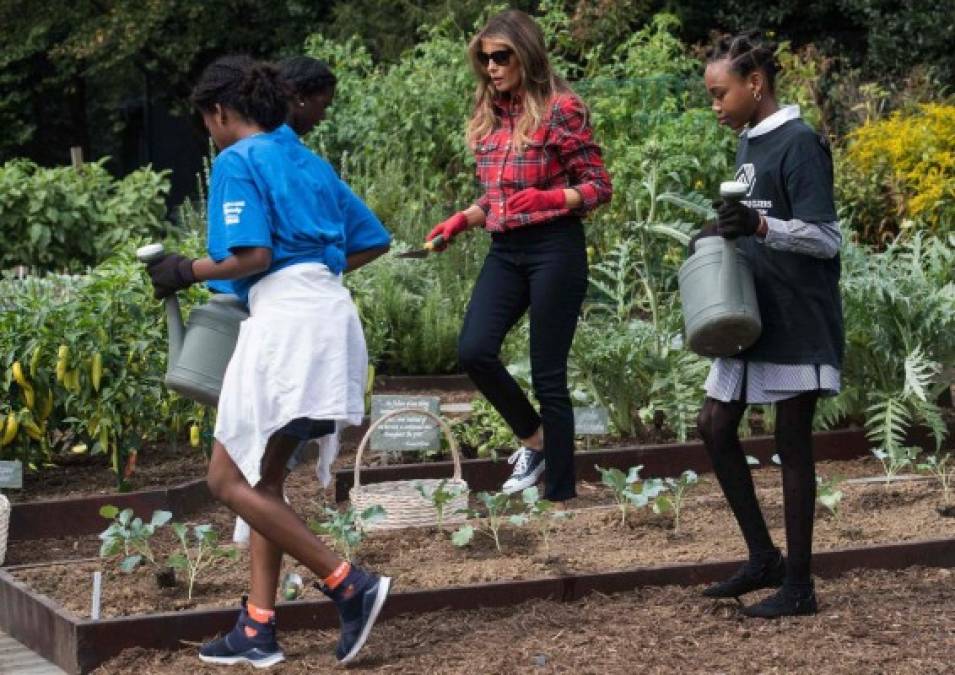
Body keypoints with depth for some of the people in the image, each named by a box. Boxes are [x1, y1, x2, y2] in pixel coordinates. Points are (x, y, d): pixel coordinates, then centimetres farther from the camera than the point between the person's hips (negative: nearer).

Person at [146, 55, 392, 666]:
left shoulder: (238, 161, -4)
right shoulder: (310, 161, 20)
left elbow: (250, 255, -16)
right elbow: (373, 241, 22)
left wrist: (188, 271, -2)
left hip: (285, 317, -9)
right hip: (331, 312, 9)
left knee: (230, 481, -2)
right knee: (263, 479, 14)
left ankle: (350, 586, -9)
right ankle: (258, 631, 12)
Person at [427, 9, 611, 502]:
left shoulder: (560, 108, -8)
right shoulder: (488, 116, 11)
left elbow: (599, 186, -8)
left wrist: (547, 198, -24)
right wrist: (460, 221, 3)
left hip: (554, 250, -6)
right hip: (505, 251, 6)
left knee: (548, 374, -3)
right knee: (473, 351, -12)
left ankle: (560, 500, 6)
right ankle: (533, 439, 14)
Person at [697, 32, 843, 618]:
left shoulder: (799, 144, -13)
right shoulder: (748, 144, 13)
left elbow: (826, 238, -16)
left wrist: (759, 227, -30)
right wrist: (725, 237, 5)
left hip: (798, 322, -9)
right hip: (752, 317, 9)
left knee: (793, 443, -2)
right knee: (717, 426, 8)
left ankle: (798, 585, 6)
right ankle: (764, 558, 19)